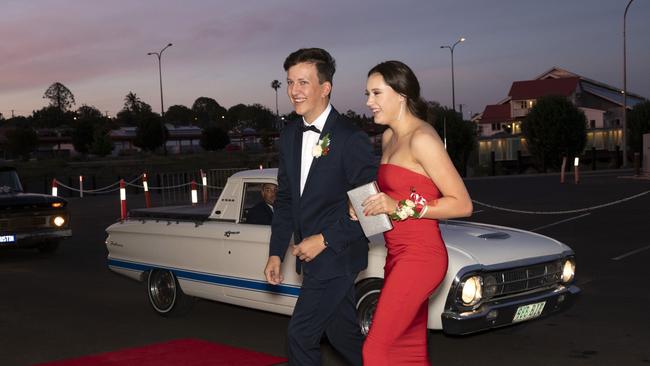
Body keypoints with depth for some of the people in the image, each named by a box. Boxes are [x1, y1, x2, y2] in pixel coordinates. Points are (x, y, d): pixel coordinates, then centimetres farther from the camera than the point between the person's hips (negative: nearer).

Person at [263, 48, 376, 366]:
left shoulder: (351, 139, -15)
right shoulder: (290, 136, 7)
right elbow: (285, 199, 13)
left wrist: (325, 240, -18)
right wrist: (276, 253, 9)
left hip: (337, 256, -7)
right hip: (310, 256, 7)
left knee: (301, 335, -6)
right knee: (342, 334, 18)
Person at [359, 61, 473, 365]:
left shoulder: (422, 138, -14)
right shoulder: (389, 136, 13)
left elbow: (462, 204, -14)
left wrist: (400, 207, -19)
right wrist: (368, 206, 6)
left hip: (418, 256, -9)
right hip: (399, 254, 9)